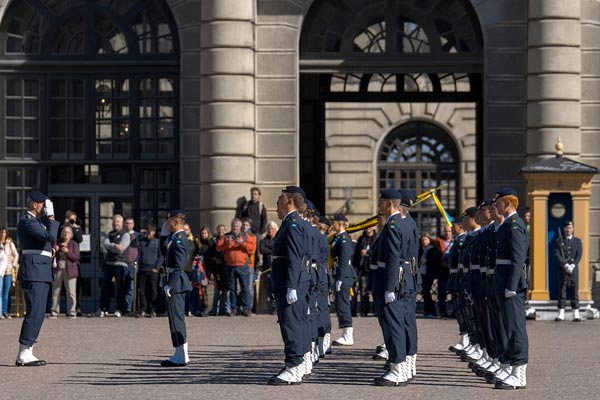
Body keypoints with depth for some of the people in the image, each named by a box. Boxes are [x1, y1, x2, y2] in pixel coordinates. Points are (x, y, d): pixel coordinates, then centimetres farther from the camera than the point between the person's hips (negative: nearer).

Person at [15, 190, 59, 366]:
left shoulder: (36, 221, 21)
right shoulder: (27, 221, -12)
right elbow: (51, 236, -21)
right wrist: (51, 218, -12)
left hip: (41, 273, 11)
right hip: (34, 272, -11)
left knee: (37, 313, 10)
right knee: (35, 312, -13)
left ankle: (27, 353, 11)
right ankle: (23, 355, -13)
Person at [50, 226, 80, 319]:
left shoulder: (74, 244, 6)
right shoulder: (57, 243, 13)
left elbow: (76, 257, -3)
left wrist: (67, 252, -16)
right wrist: (55, 250, -7)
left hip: (69, 270, -3)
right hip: (57, 270, 3)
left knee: (71, 293, -4)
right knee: (55, 291, 1)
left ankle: (71, 312, 0)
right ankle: (54, 312, 6)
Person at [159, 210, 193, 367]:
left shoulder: (179, 240, -17)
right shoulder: (175, 238, 13)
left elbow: (178, 266, -21)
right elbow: (164, 252, 24)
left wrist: (169, 285, -21)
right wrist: (164, 234, 14)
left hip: (175, 283, -10)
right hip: (177, 283, 10)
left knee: (176, 318, -7)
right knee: (177, 318, 14)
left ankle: (180, 356, -4)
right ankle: (182, 354, 21)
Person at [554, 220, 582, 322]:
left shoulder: (577, 241, 10)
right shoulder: (559, 241, 7)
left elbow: (579, 255, 1)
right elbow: (557, 254, -3)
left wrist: (572, 265, -14)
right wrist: (565, 265, -15)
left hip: (574, 268, 0)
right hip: (562, 269, 0)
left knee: (574, 291, -1)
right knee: (562, 291, -2)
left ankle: (576, 315, -1)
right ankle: (561, 314, 0)